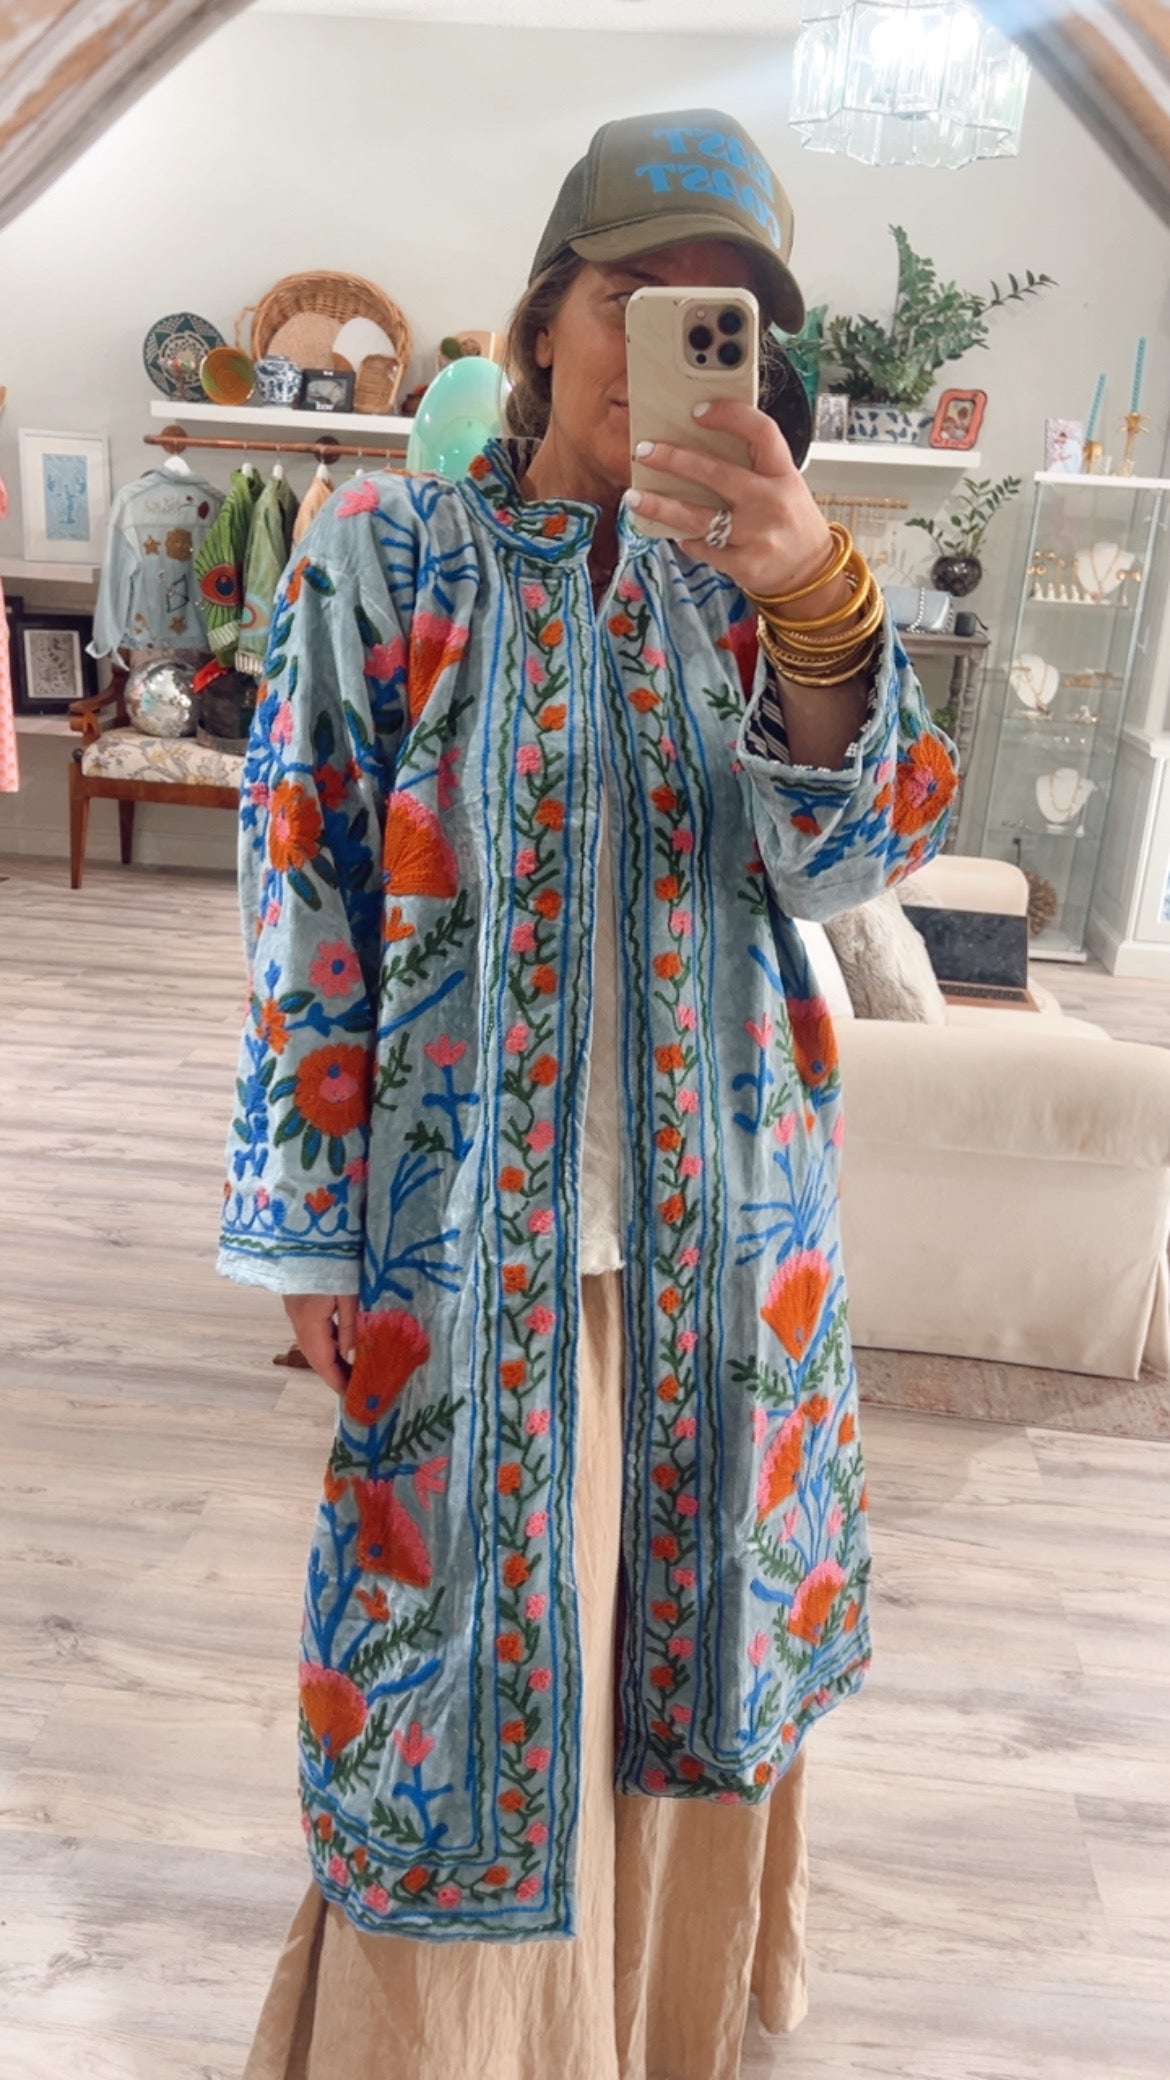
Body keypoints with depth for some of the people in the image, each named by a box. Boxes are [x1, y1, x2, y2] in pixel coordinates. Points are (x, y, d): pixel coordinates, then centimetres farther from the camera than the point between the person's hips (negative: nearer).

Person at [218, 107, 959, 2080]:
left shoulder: (748, 574, 5)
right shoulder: (387, 555, -4)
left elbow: (853, 847, -9)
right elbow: (306, 910, -5)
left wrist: (817, 594, -27)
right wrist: (313, 1233, -5)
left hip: (721, 1224, 4)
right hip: (471, 1229, -3)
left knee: (685, 1620, 19)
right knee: (468, 1632, 8)